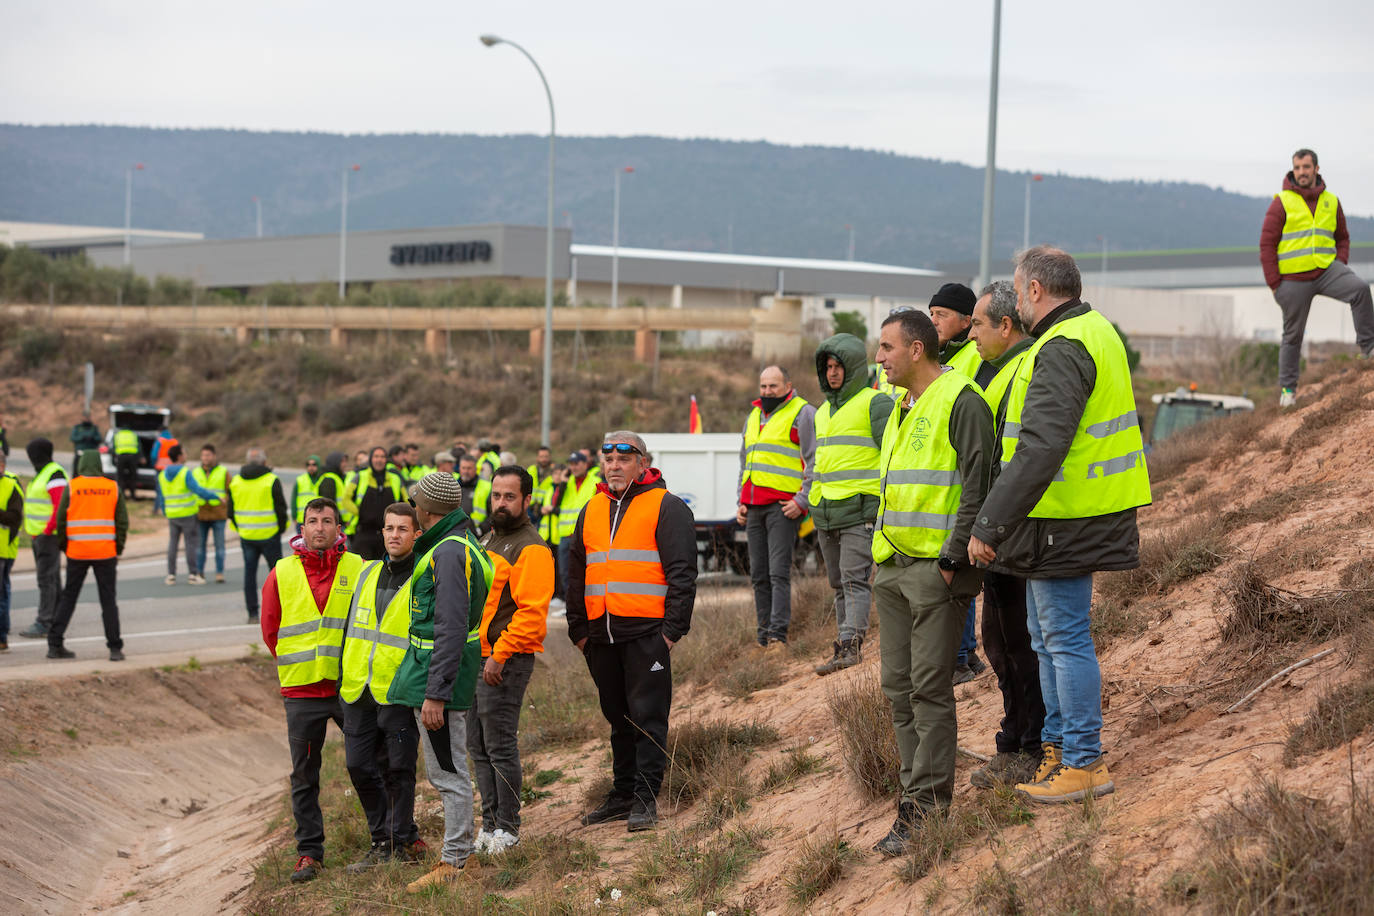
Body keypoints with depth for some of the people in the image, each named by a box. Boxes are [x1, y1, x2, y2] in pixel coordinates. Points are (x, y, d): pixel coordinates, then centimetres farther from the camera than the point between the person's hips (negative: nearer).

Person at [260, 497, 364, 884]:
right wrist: (297, 664, 9)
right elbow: (270, 629, 10)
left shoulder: (358, 569, -1)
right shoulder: (282, 574, 1)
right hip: (302, 692, 1)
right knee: (304, 776, 4)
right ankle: (309, 852, 12)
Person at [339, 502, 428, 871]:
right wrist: (344, 676, 18)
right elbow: (352, 626, 23)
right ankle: (385, 839, 21)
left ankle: (398, 844, 12)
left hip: (398, 691, -6)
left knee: (398, 769, 1)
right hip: (358, 689, 6)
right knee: (359, 765, 8)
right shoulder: (368, 574, 13)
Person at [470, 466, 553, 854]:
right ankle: (490, 822, 19)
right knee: (478, 748, 11)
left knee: (499, 748, -5)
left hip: (506, 662, -9)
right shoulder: (488, 539, 17)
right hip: (476, 658, 9)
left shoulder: (531, 549, -12)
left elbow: (532, 612, -20)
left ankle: (507, 829, 3)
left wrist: (499, 655, -21)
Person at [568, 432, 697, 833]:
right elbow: (576, 573, 22)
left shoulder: (666, 507, -2)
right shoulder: (593, 511, 17)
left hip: (646, 633, -6)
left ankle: (646, 797, 0)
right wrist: (578, 629, 14)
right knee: (618, 717, 13)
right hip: (602, 634, 6)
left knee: (647, 716, -4)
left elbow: (682, 572, -7)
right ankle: (622, 793, 21)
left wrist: (673, 629, -13)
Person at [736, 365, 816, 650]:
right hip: (754, 507, 7)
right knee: (759, 574, 6)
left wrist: (802, 500, -14)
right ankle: (763, 636, 10)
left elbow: (815, 461, -8)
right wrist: (742, 502, 19)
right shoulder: (754, 417, 22)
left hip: (783, 505, -7)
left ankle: (778, 635, -14)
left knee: (779, 572, -12)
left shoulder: (802, 413, -2)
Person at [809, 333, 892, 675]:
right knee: (840, 583, 10)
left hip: (860, 509, -8)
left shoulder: (875, 403, -4)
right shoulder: (823, 411, 21)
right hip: (827, 515, 8)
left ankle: (850, 644, -21)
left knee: (854, 579, -15)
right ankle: (846, 647, 14)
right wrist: (811, 502, 24)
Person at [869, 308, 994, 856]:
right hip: (893, 566, 9)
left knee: (930, 688, -7)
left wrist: (952, 558, -19)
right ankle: (923, 794, 16)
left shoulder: (960, 401, -10)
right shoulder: (902, 409, 18)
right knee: (899, 686, 9)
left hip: (935, 569, -9)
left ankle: (923, 806, -5)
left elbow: (976, 486, -15)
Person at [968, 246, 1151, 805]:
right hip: (1074, 515, 10)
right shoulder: (1098, 331, 14)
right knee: (1048, 638, 19)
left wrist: (990, 526, -26)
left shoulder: (1061, 351, -20)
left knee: (1065, 638, -3)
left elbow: (1040, 450, -29)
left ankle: (1083, 763, 3)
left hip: (1065, 521, -10)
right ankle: (1056, 743, 29)